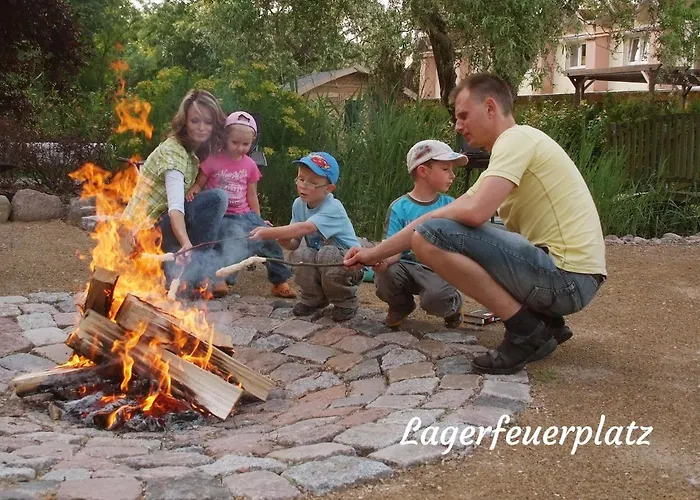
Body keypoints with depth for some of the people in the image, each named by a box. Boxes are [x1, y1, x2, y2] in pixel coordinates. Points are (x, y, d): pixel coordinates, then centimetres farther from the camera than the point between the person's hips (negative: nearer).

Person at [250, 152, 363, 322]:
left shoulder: (333, 208, -26)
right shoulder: (299, 204, -4)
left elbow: (305, 228, -43)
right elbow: (293, 243, -5)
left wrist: (268, 233, -47)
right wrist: (281, 238, -28)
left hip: (348, 262, -5)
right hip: (319, 266, 5)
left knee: (327, 255, -36)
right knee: (299, 255, -25)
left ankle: (346, 302, -9)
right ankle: (313, 299, 3)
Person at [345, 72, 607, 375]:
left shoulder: (517, 138, -10)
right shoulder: (504, 160, 20)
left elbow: (473, 211, -24)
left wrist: (427, 217, 0)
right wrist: (375, 253, 19)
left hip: (567, 279, -10)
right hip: (572, 280, 10)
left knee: (430, 237, -14)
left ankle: (526, 329, -8)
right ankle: (546, 323, 14)